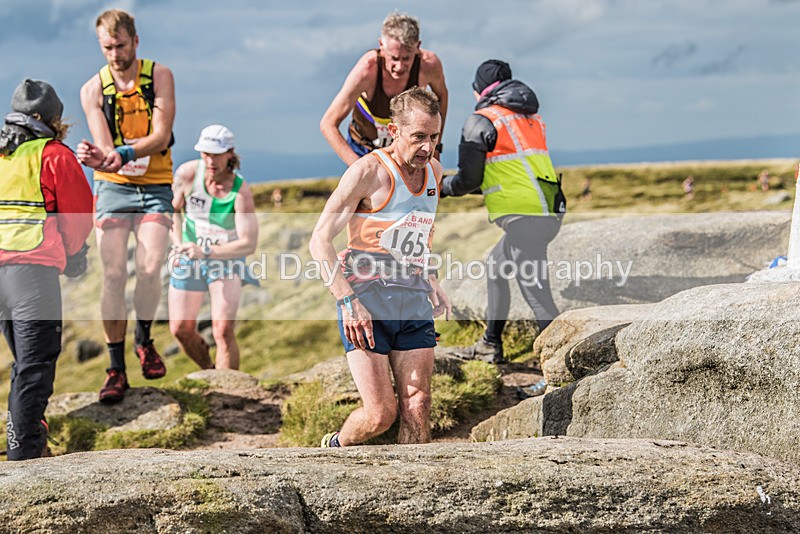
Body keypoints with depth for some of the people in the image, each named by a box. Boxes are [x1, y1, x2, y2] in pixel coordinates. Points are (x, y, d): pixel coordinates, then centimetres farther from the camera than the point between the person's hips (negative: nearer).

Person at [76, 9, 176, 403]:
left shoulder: (159, 76, -2)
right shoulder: (92, 89, -1)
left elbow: (161, 137, -11)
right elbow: (104, 149, -9)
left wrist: (121, 154, -29)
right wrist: (99, 158, -35)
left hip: (155, 186, 0)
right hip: (113, 188, 0)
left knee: (149, 270, -16)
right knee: (113, 275, -11)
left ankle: (143, 340, 12)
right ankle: (116, 367, -3)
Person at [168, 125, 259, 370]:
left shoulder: (240, 191, -23)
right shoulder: (188, 173, -16)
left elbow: (248, 243, -22)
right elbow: (173, 209, 4)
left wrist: (206, 252, -31)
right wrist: (178, 246, -8)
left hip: (226, 259, -3)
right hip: (188, 257, 3)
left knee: (223, 329, -21)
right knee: (181, 329, 4)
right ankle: (209, 370, 32)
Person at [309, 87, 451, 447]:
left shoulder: (434, 171, 12)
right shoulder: (368, 171, -10)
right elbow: (320, 240, -13)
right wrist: (347, 302, -21)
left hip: (415, 308, 6)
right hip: (366, 307, -6)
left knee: (418, 411, -4)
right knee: (380, 415, -8)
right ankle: (335, 447, 22)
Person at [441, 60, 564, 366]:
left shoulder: (481, 122, -3)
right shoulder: (530, 117, 20)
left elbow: (468, 180, -3)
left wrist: (443, 188, 17)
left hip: (523, 218, -9)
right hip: (549, 214, 9)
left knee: (537, 295, -10)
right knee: (497, 263, 27)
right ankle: (490, 345, 35)